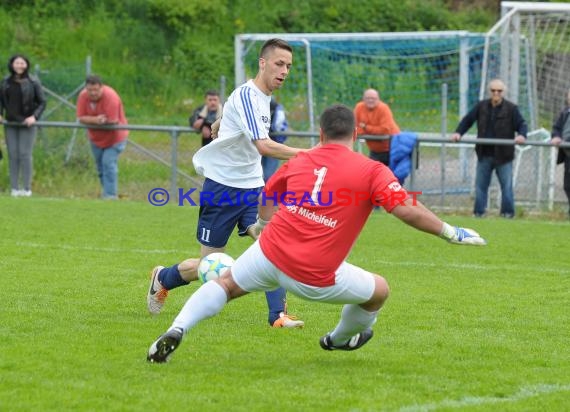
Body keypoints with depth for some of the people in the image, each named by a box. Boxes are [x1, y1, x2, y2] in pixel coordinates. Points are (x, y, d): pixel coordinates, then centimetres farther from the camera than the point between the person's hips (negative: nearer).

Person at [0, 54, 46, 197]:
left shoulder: (33, 82, -4)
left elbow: (42, 102, -1)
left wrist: (34, 116, -14)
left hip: (27, 123, -4)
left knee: (25, 154, -7)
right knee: (12, 154, 2)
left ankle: (27, 188, -2)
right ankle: (14, 188, 6)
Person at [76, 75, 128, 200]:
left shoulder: (111, 97, -30)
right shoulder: (83, 96, -13)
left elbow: (112, 121, -32)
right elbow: (81, 118, -16)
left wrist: (91, 120, -19)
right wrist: (96, 120, -34)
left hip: (114, 137, -6)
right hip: (96, 138, 6)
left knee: (109, 164, -16)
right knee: (100, 166, 13)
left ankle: (110, 195, -12)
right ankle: (108, 193, 28)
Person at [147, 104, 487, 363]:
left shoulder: (299, 162, 13)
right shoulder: (372, 171, -2)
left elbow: (267, 198, 29)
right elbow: (408, 211, -12)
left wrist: (263, 224, 49)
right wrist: (452, 233, -2)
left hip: (271, 254, 3)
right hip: (315, 277, -3)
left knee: (227, 285, 26)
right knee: (380, 290, 22)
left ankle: (176, 331, 1)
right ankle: (340, 339, 49)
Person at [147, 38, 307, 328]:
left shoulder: (264, 97, 6)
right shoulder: (247, 95, -22)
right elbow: (263, 146, -35)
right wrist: (305, 154, -41)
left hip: (252, 186, 7)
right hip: (222, 186, -7)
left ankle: (278, 315, -18)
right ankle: (162, 279, 32)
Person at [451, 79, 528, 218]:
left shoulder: (511, 108, -3)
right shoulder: (481, 106, 5)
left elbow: (521, 124, -5)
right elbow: (468, 120, 10)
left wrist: (522, 135, -27)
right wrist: (458, 132, -5)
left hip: (503, 155, -3)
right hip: (484, 154, 3)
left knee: (506, 185, 0)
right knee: (480, 185, 6)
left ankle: (508, 213, 7)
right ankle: (478, 212, 11)